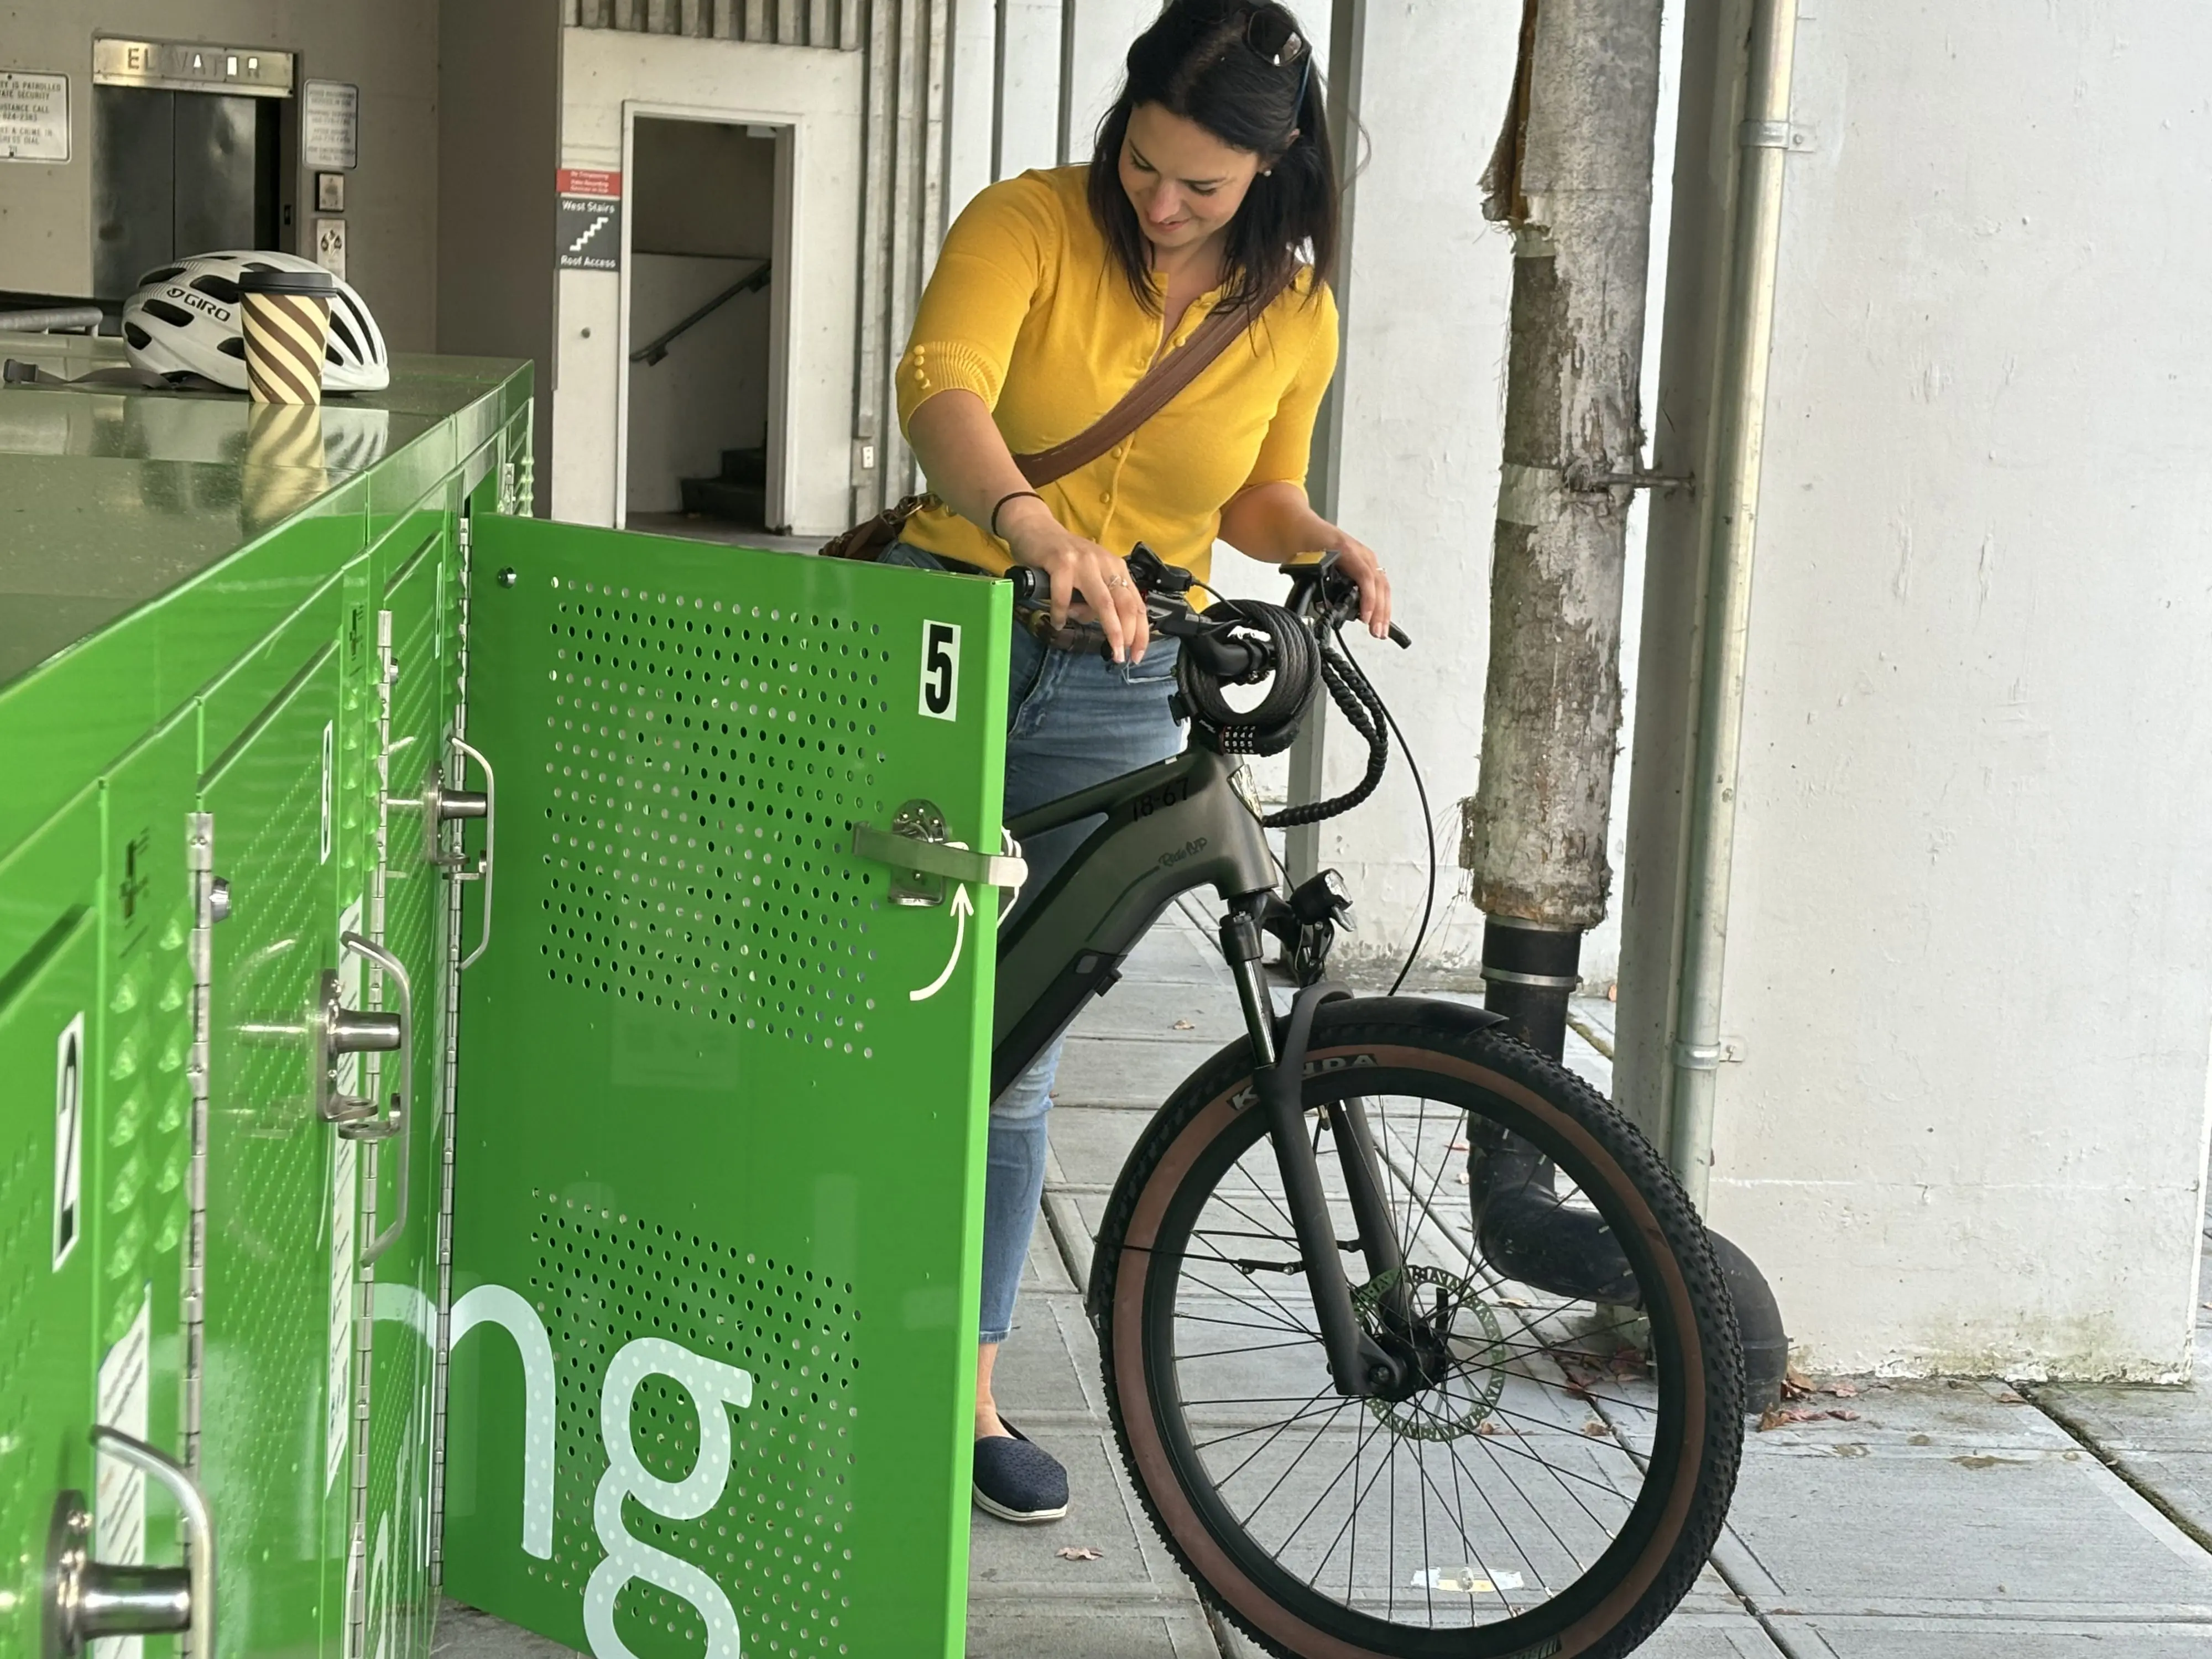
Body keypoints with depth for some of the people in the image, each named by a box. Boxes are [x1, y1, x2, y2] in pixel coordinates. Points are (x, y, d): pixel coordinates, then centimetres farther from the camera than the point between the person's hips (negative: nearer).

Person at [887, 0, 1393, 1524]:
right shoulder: (1031, 223, -9)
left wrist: (1323, 542, -5)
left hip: (1115, 698, 2)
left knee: (1009, 1055, 6)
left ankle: (966, 1389, 19)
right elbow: (939, 385, -28)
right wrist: (1033, 523, -46)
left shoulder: (1293, 316, 2)